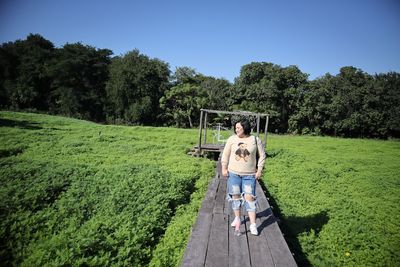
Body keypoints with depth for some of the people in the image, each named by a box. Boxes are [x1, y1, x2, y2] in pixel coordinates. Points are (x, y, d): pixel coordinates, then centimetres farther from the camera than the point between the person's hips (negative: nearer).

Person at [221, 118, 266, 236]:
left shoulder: (255, 140, -5)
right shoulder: (232, 139, -2)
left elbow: (262, 155, 1)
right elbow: (225, 154, 6)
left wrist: (259, 170, -2)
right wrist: (224, 168, 3)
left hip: (249, 175, -2)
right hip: (233, 173, 2)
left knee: (249, 197, -3)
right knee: (235, 195, 10)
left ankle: (253, 224, 6)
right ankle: (237, 219, 29)